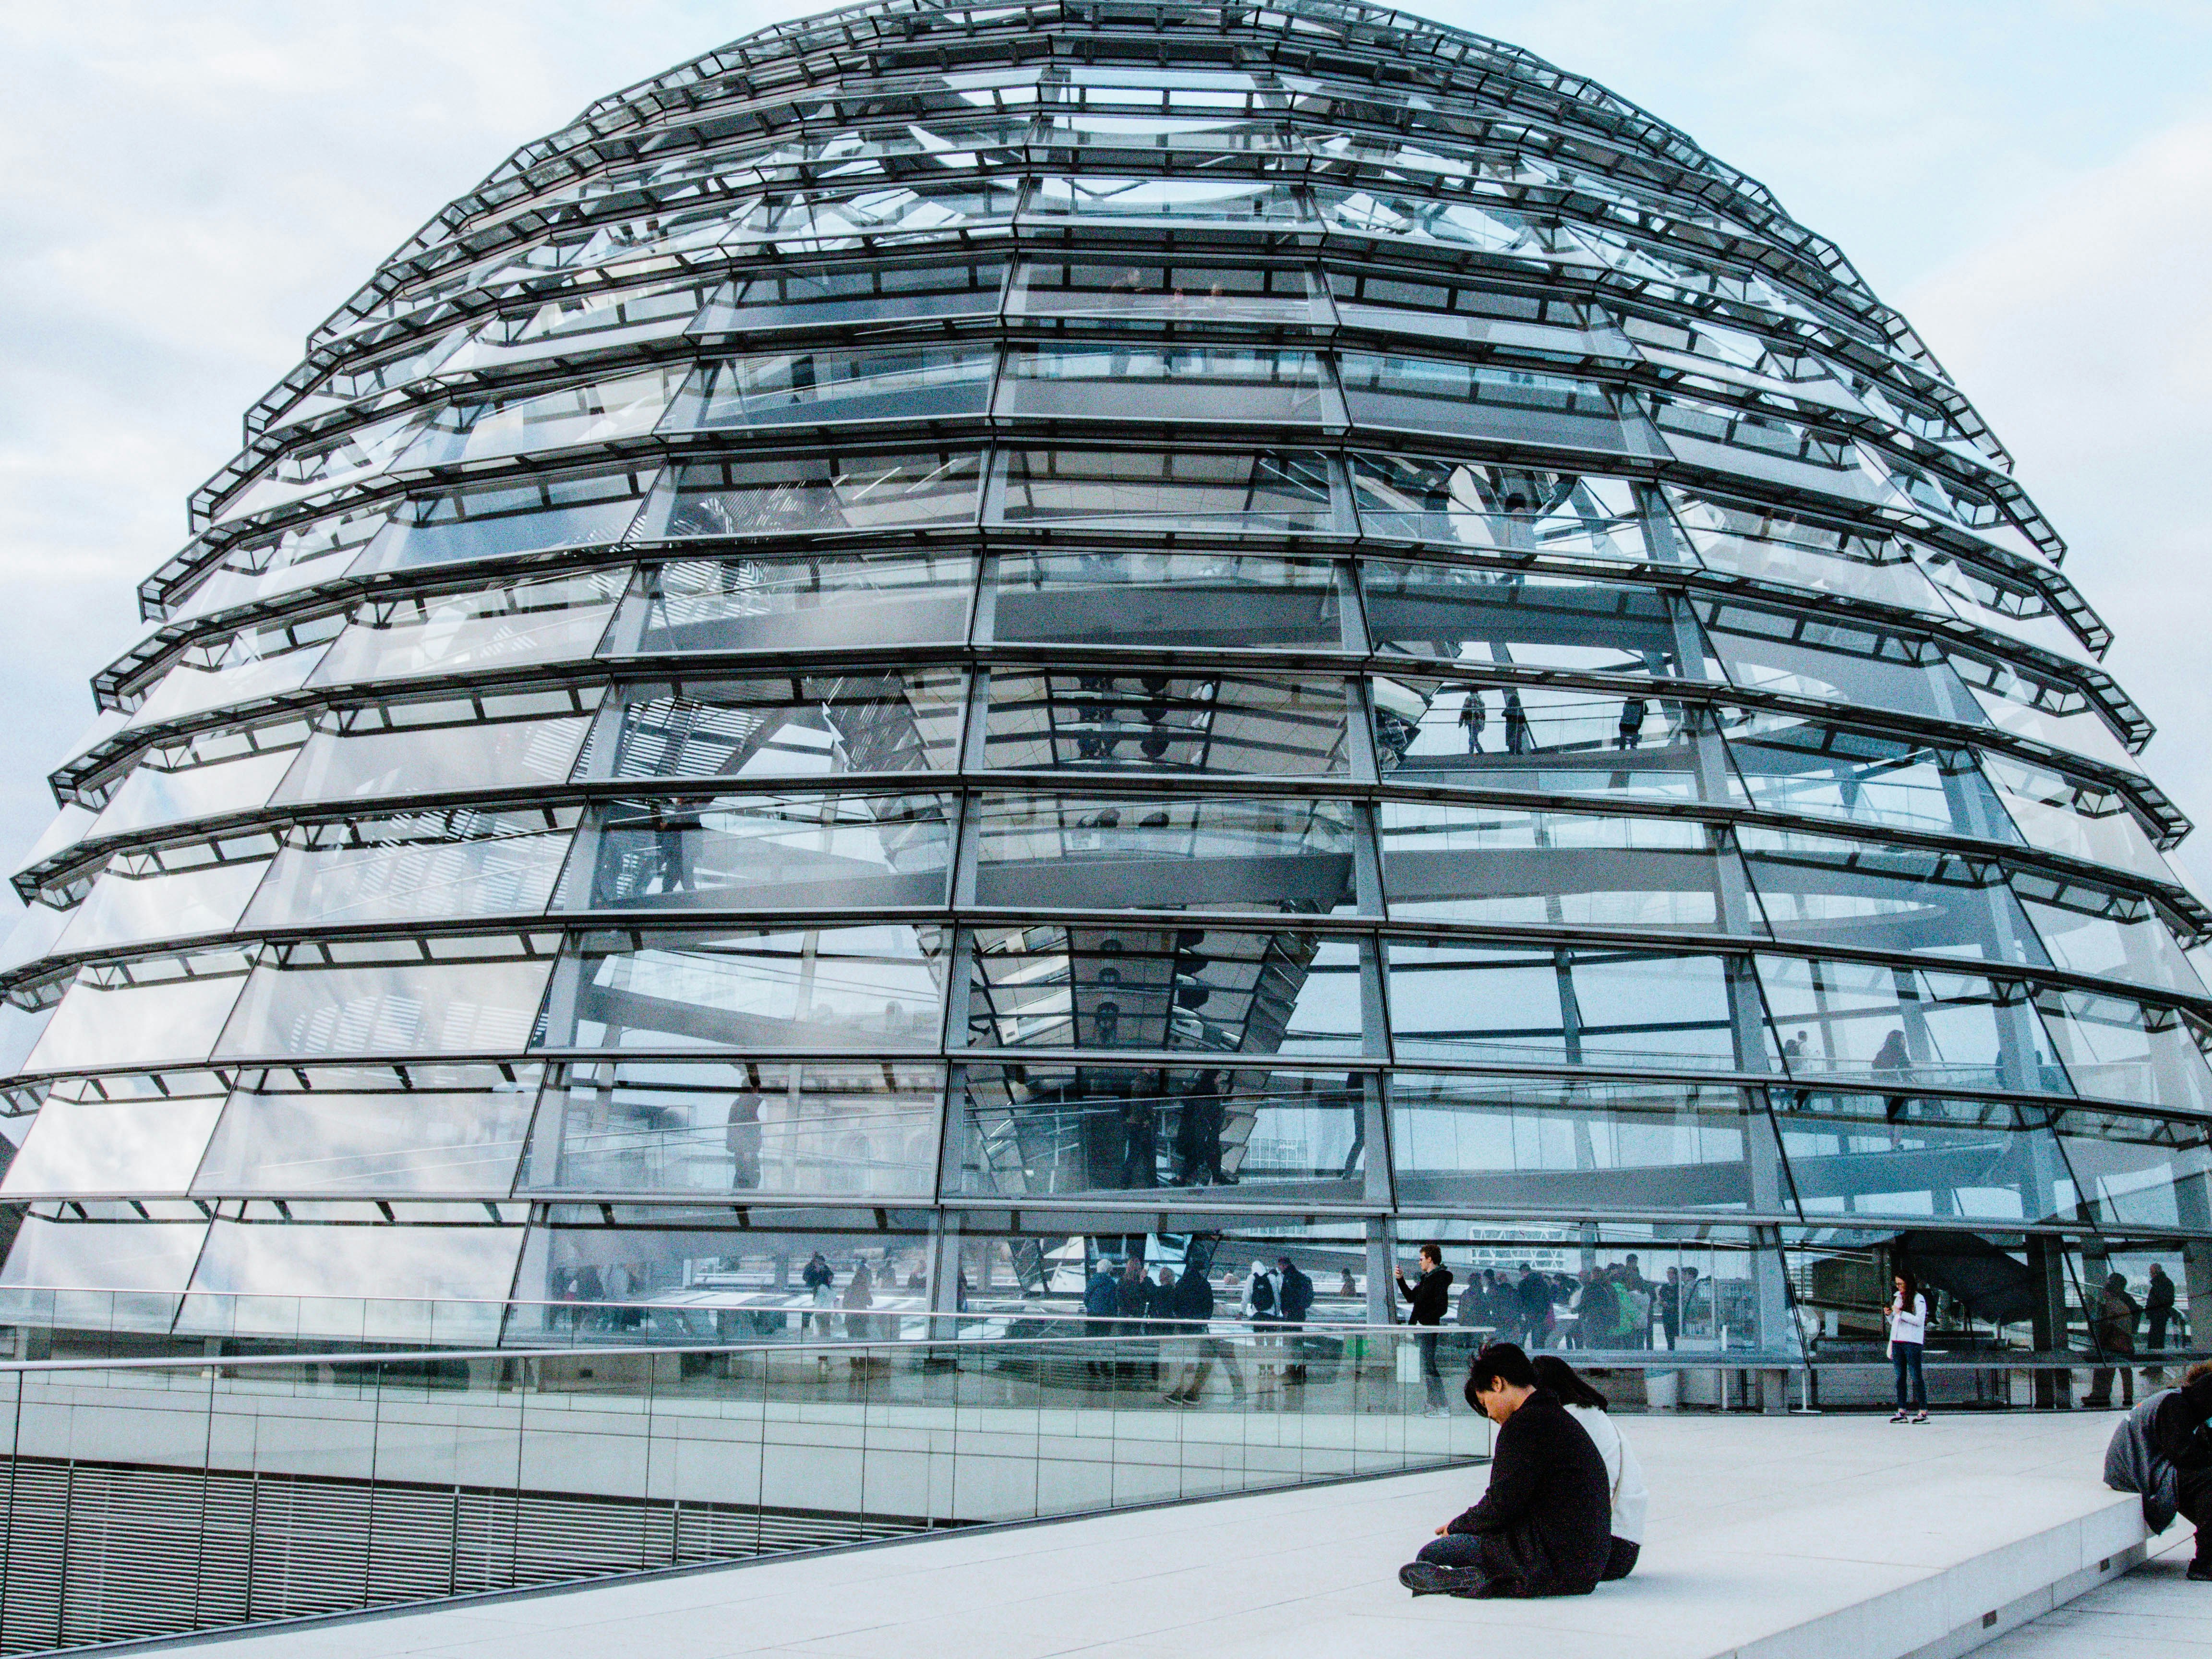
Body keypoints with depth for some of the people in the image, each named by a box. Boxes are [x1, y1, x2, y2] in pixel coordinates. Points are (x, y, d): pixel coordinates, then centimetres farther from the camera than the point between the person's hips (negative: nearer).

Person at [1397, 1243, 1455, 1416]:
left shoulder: (1439, 1278, -13)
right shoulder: (1426, 1278, 18)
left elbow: (1441, 1308, -20)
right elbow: (1411, 1298, 26)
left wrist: (1422, 1321, -21)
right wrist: (1401, 1280, 20)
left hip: (1428, 1329, -10)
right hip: (1420, 1330, 10)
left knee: (1428, 1367, -10)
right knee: (1425, 1367, 13)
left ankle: (1441, 1406, -8)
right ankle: (1432, 1404, 20)